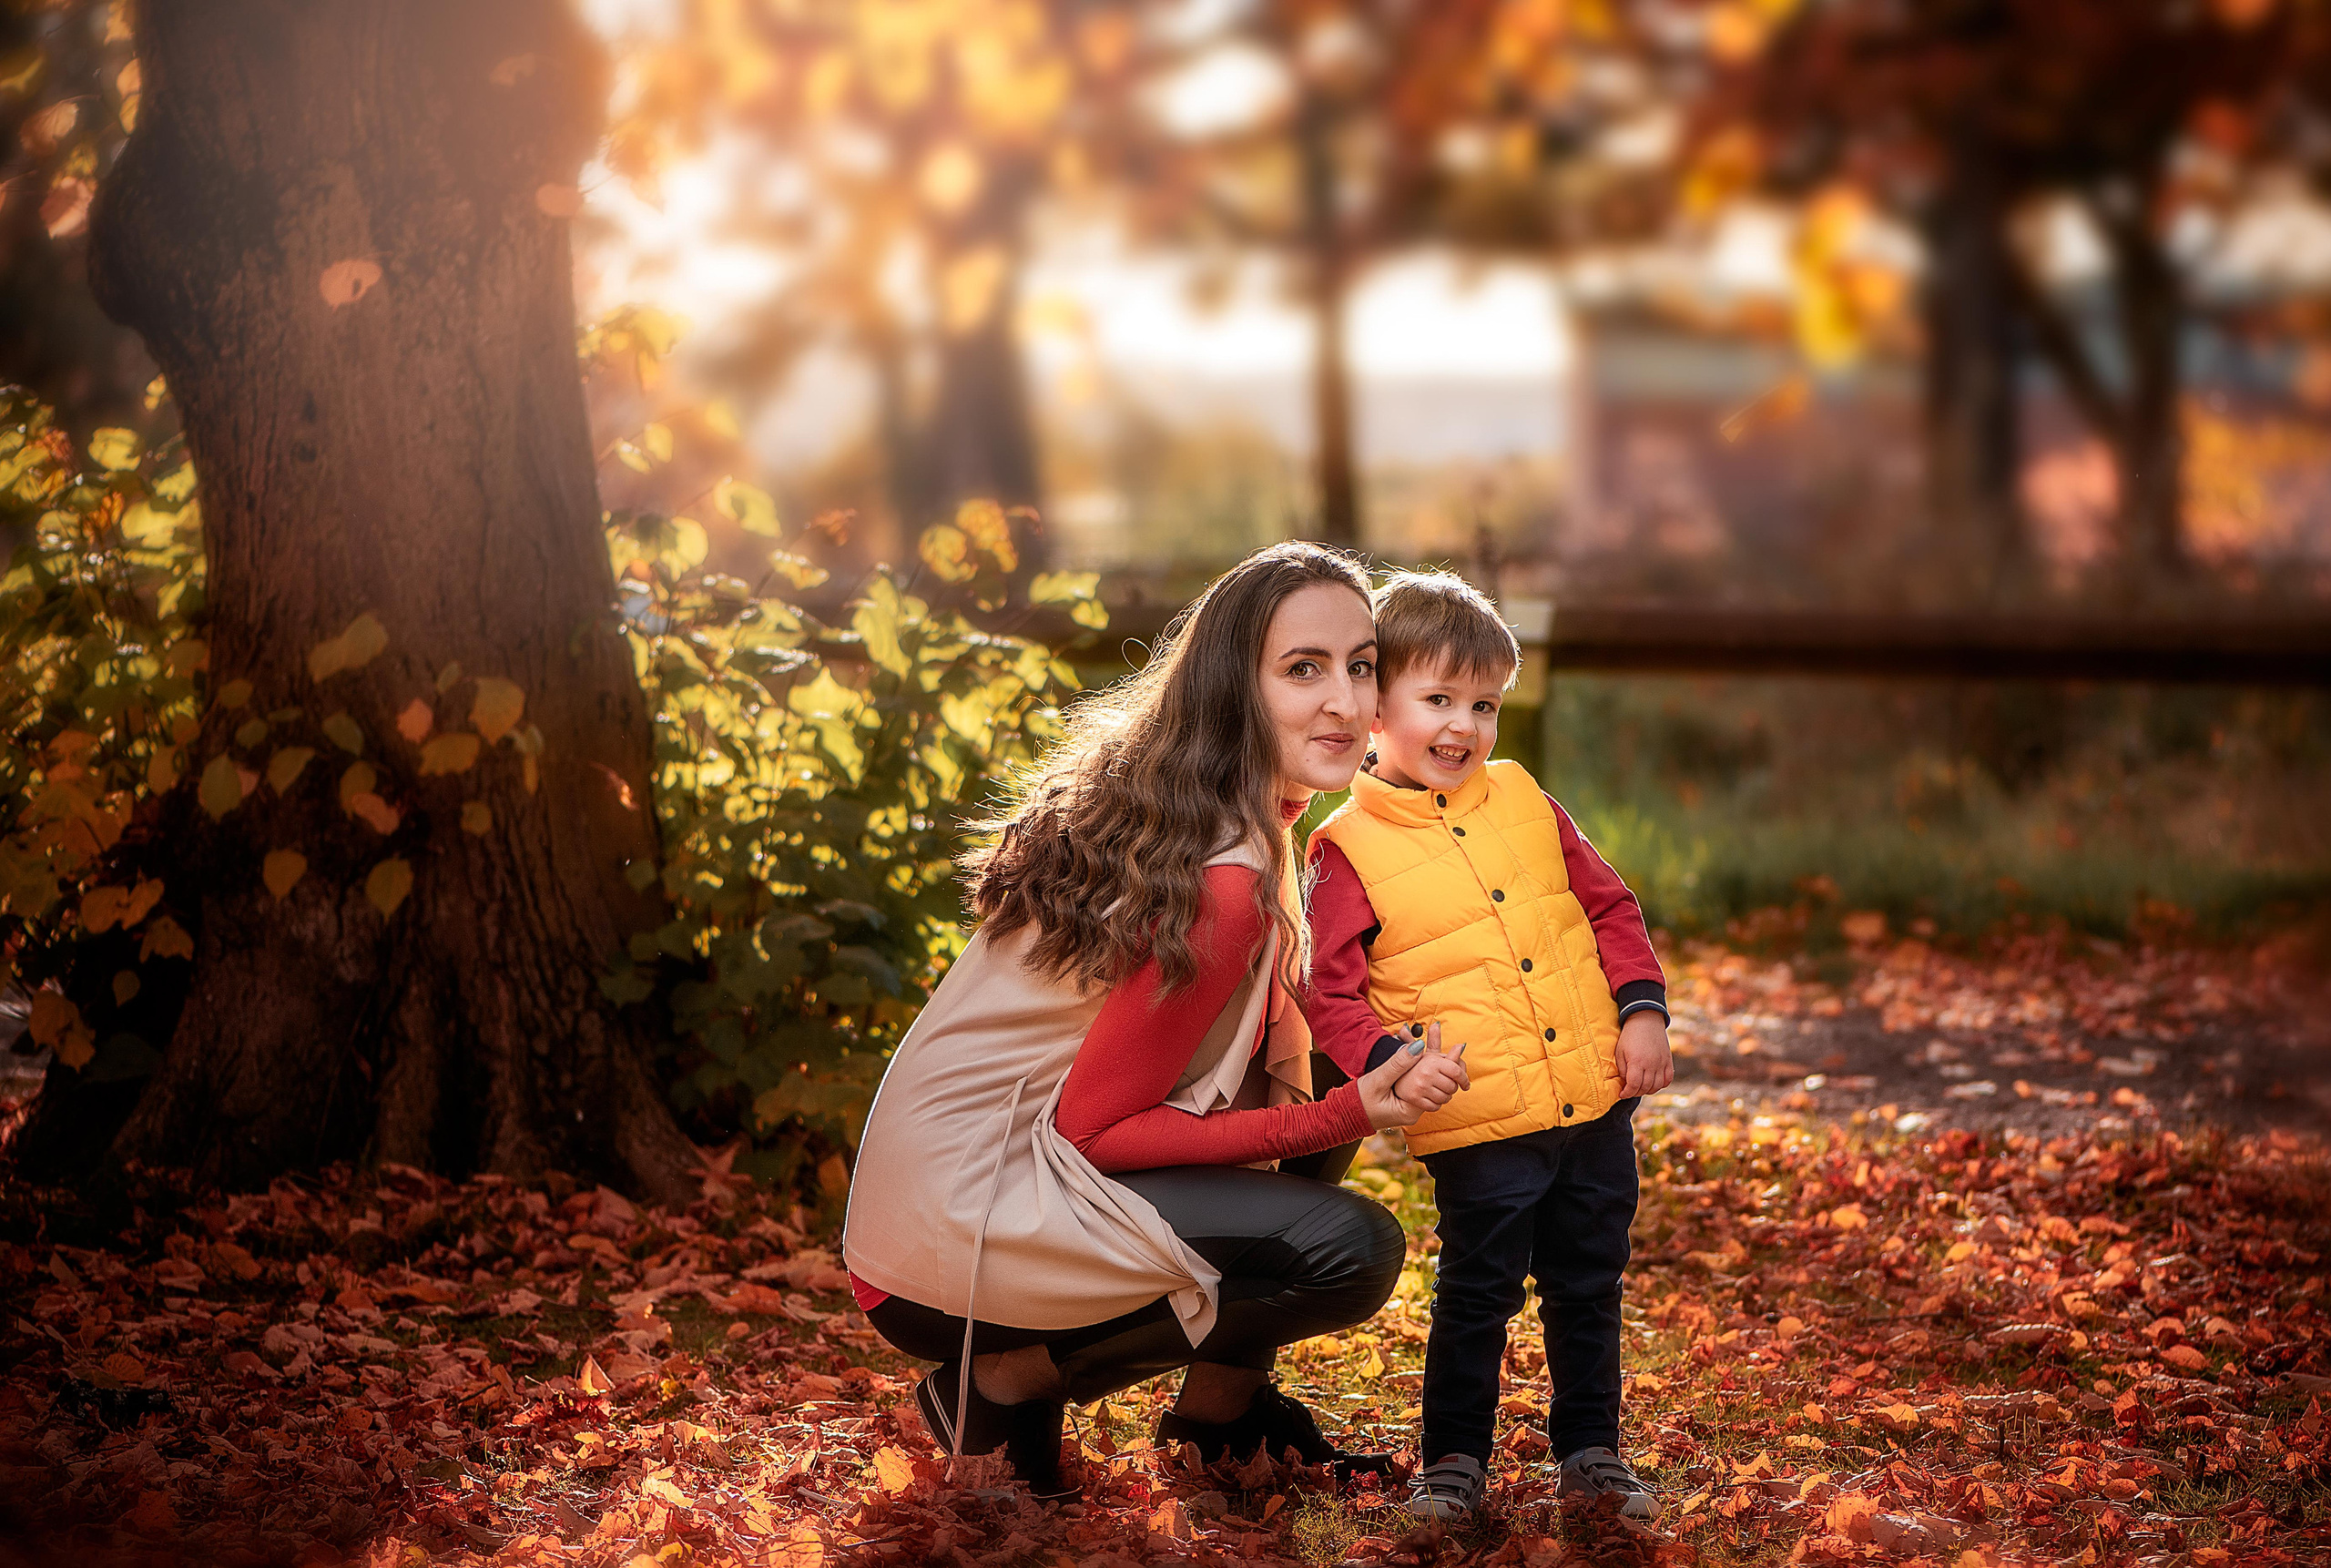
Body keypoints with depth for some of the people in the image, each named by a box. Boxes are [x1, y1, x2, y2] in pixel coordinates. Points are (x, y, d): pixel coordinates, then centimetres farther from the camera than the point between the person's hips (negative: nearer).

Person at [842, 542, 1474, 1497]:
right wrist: (1344, 1116, -23)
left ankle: (1221, 1403, 16)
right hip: (950, 1237, -10)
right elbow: (1091, 1128, -19)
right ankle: (1005, 1380, -4)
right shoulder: (1223, 881, -23)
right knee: (1353, 1252, -19)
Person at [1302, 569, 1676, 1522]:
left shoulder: (1520, 800, 9)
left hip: (1596, 1099, 5)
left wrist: (1643, 1010, 3)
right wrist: (1389, 1061, -25)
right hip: (1480, 1127, -5)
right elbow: (1329, 991, -9)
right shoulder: (1348, 849, -6)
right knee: (1477, 1294, 3)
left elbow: (1608, 906, 15)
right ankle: (1453, 1458, 20)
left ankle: (1590, 1450, 29)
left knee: (1590, 1289, 14)